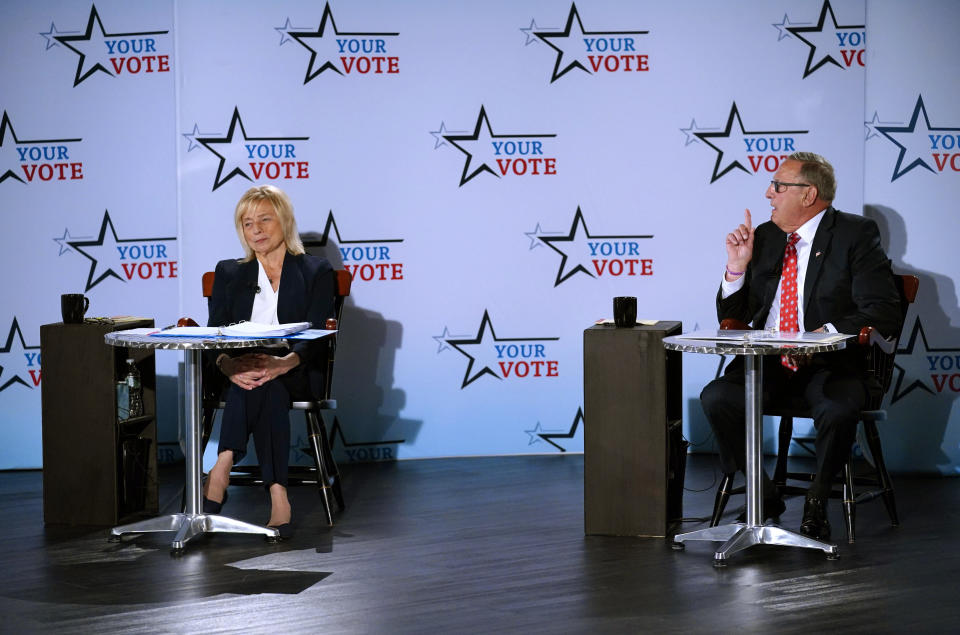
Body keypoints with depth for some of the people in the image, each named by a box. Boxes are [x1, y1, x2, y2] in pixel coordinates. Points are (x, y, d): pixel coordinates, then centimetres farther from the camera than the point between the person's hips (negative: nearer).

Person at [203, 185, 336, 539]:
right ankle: (277, 496, -47)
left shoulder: (316, 273, 10)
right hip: (241, 374, 1)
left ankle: (221, 473, -43)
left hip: (297, 374, -1)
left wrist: (285, 363, -28)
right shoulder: (229, 274, 18)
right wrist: (229, 365, -21)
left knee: (264, 381, -37)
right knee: (262, 386, -36)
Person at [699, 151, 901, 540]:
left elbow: (884, 315, -13)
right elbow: (731, 319, 14)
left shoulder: (856, 236, -3)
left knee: (838, 410, -35)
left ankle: (817, 501, -7)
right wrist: (737, 267, -3)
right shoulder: (763, 237, 12)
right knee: (717, 399, -23)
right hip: (768, 363, 4)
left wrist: (825, 334, -26)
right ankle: (763, 496, -3)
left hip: (830, 363, -4)